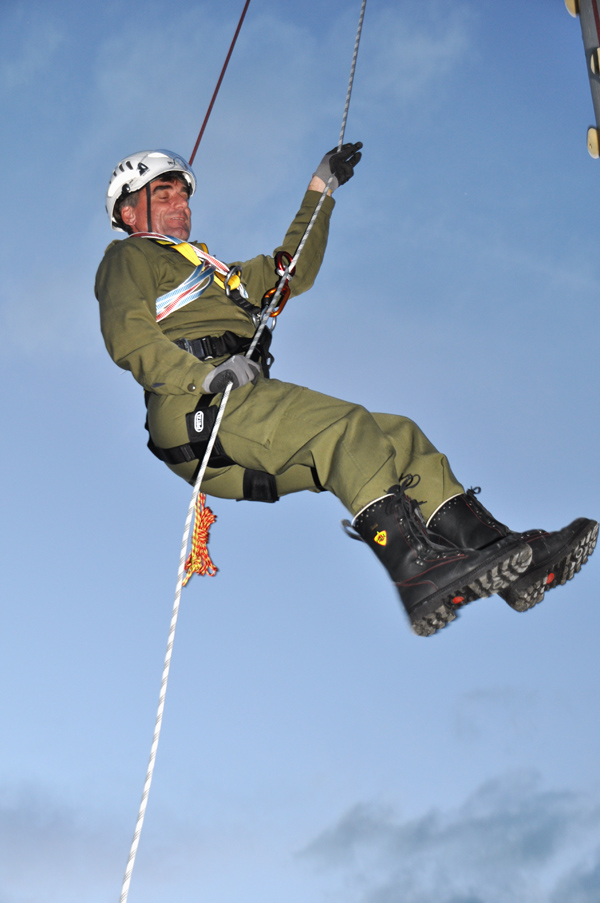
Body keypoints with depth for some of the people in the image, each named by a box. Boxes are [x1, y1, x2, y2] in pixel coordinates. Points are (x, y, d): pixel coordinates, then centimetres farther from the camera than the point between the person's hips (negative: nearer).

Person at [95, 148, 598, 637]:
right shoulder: (128, 258, 14)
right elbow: (127, 337, -5)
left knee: (399, 436, -9)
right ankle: (417, 571, -42)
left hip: (251, 398, 8)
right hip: (198, 411, -8)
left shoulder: (214, 272, 39)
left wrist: (320, 191, 40)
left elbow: (291, 273, 43)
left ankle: (504, 553, -22)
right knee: (346, 427, -29)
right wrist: (204, 375, -20)